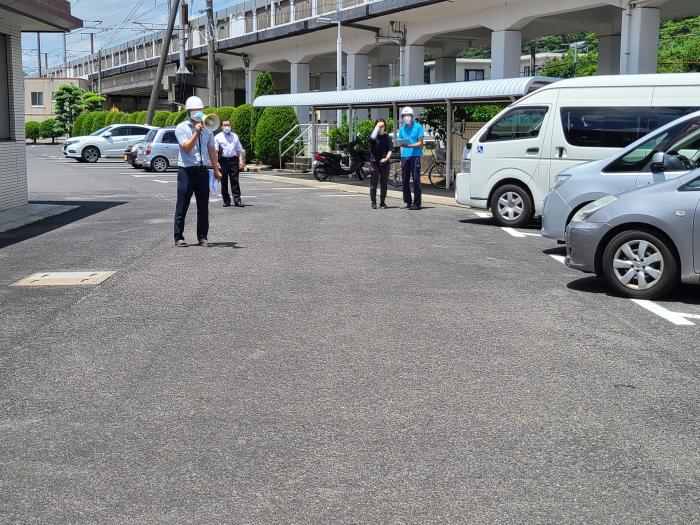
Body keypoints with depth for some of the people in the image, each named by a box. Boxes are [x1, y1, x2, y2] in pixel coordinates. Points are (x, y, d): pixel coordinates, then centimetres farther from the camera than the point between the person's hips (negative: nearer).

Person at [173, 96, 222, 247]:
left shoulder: (207, 128, 12)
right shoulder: (181, 128, -2)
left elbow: (211, 150, 16)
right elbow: (187, 147, -13)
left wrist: (216, 169, 14)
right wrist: (196, 133, -22)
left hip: (203, 170, 4)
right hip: (186, 170, -4)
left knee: (203, 206, 5)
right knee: (182, 205, 1)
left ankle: (202, 237, 12)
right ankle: (179, 237, 7)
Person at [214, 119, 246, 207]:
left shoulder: (235, 136, 17)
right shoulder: (218, 137, 7)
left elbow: (239, 150, 15)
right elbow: (215, 151, 1)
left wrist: (241, 161, 3)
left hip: (233, 160, 1)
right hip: (223, 161, -1)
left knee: (235, 181, -3)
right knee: (224, 182, 3)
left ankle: (237, 200, -4)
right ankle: (226, 201, 10)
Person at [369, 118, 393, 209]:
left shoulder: (387, 137, 10)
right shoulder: (374, 136, 1)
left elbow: (390, 150, 6)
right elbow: (373, 137, -24)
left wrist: (386, 158, -11)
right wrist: (377, 126, -15)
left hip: (385, 163, 3)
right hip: (374, 162, -3)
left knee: (384, 184, 5)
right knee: (373, 184, -2)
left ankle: (382, 202, 13)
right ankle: (373, 203, 4)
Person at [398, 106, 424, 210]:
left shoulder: (418, 127, 2)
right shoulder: (402, 129, 17)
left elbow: (420, 143, -2)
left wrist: (411, 146, -19)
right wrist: (401, 158, 13)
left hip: (415, 156, -5)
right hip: (404, 157, 5)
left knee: (416, 180, -7)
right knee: (405, 180, 5)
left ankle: (416, 203, -7)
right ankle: (407, 201, 14)